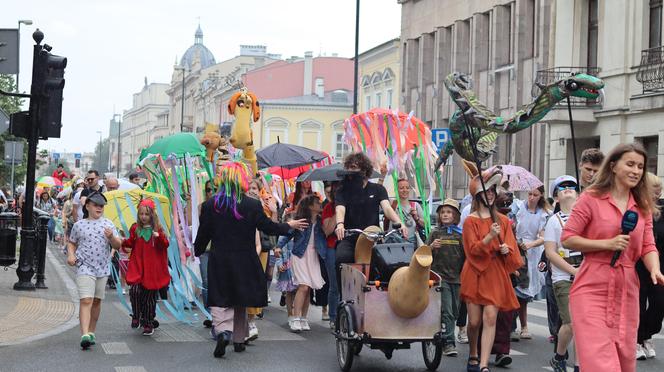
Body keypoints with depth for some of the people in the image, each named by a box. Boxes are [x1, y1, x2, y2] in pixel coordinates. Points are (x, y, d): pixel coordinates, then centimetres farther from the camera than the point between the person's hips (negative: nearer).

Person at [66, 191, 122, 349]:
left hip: (102, 268, 3)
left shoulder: (108, 224, 8)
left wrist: (111, 237, -15)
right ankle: (85, 335, -24)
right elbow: (72, 243, 17)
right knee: (86, 301, -15)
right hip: (84, 267, -3)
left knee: (96, 301, 11)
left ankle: (91, 332, 24)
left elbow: (118, 245, 5)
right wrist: (71, 255, -2)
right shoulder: (79, 225, 4)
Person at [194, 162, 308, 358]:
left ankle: (223, 331, -21)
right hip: (245, 262, 1)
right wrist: (289, 226, 18)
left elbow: (203, 234, -1)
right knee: (240, 300, 17)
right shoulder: (253, 205, -11)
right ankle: (239, 339, 26)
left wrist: (197, 250, 19)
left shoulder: (210, 205, -8)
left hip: (219, 262, -1)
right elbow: (268, 227, 0)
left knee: (220, 300, 5)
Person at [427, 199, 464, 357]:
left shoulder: (460, 234, 7)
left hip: (457, 278, 3)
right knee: (446, 312, -9)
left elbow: (466, 255, 11)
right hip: (440, 276, -2)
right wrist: (432, 247, -14)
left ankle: (447, 340, 21)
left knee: (454, 312, 8)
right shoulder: (436, 233, 4)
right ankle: (448, 343, -8)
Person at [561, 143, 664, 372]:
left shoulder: (642, 206, 12)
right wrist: (607, 244, -14)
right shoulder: (592, 198, -4)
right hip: (592, 290, -5)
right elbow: (567, 239, -5)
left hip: (626, 291, 5)